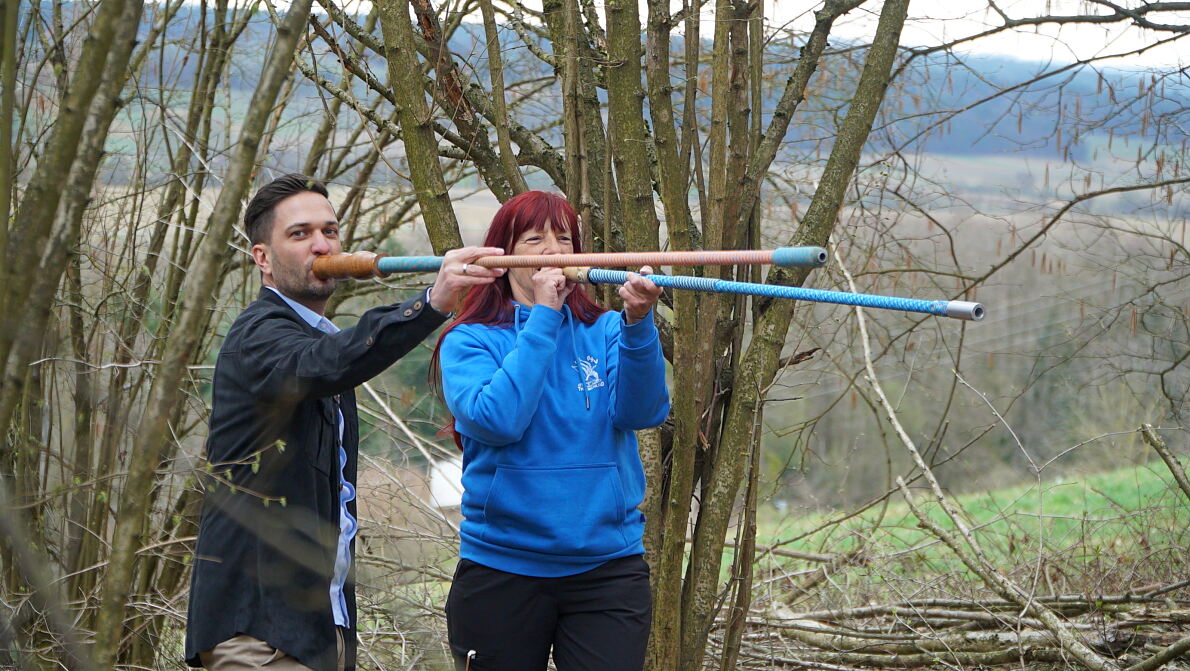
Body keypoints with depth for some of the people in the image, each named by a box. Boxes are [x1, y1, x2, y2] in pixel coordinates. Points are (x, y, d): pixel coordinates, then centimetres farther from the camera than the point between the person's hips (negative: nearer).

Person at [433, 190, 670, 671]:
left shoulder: (605, 333, 6)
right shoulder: (471, 340, 0)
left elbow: (642, 412, -11)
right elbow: (496, 420, -19)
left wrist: (638, 324, -26)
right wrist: (543, 317, -15)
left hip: (608, 570, 1)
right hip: (500, 571, -1)